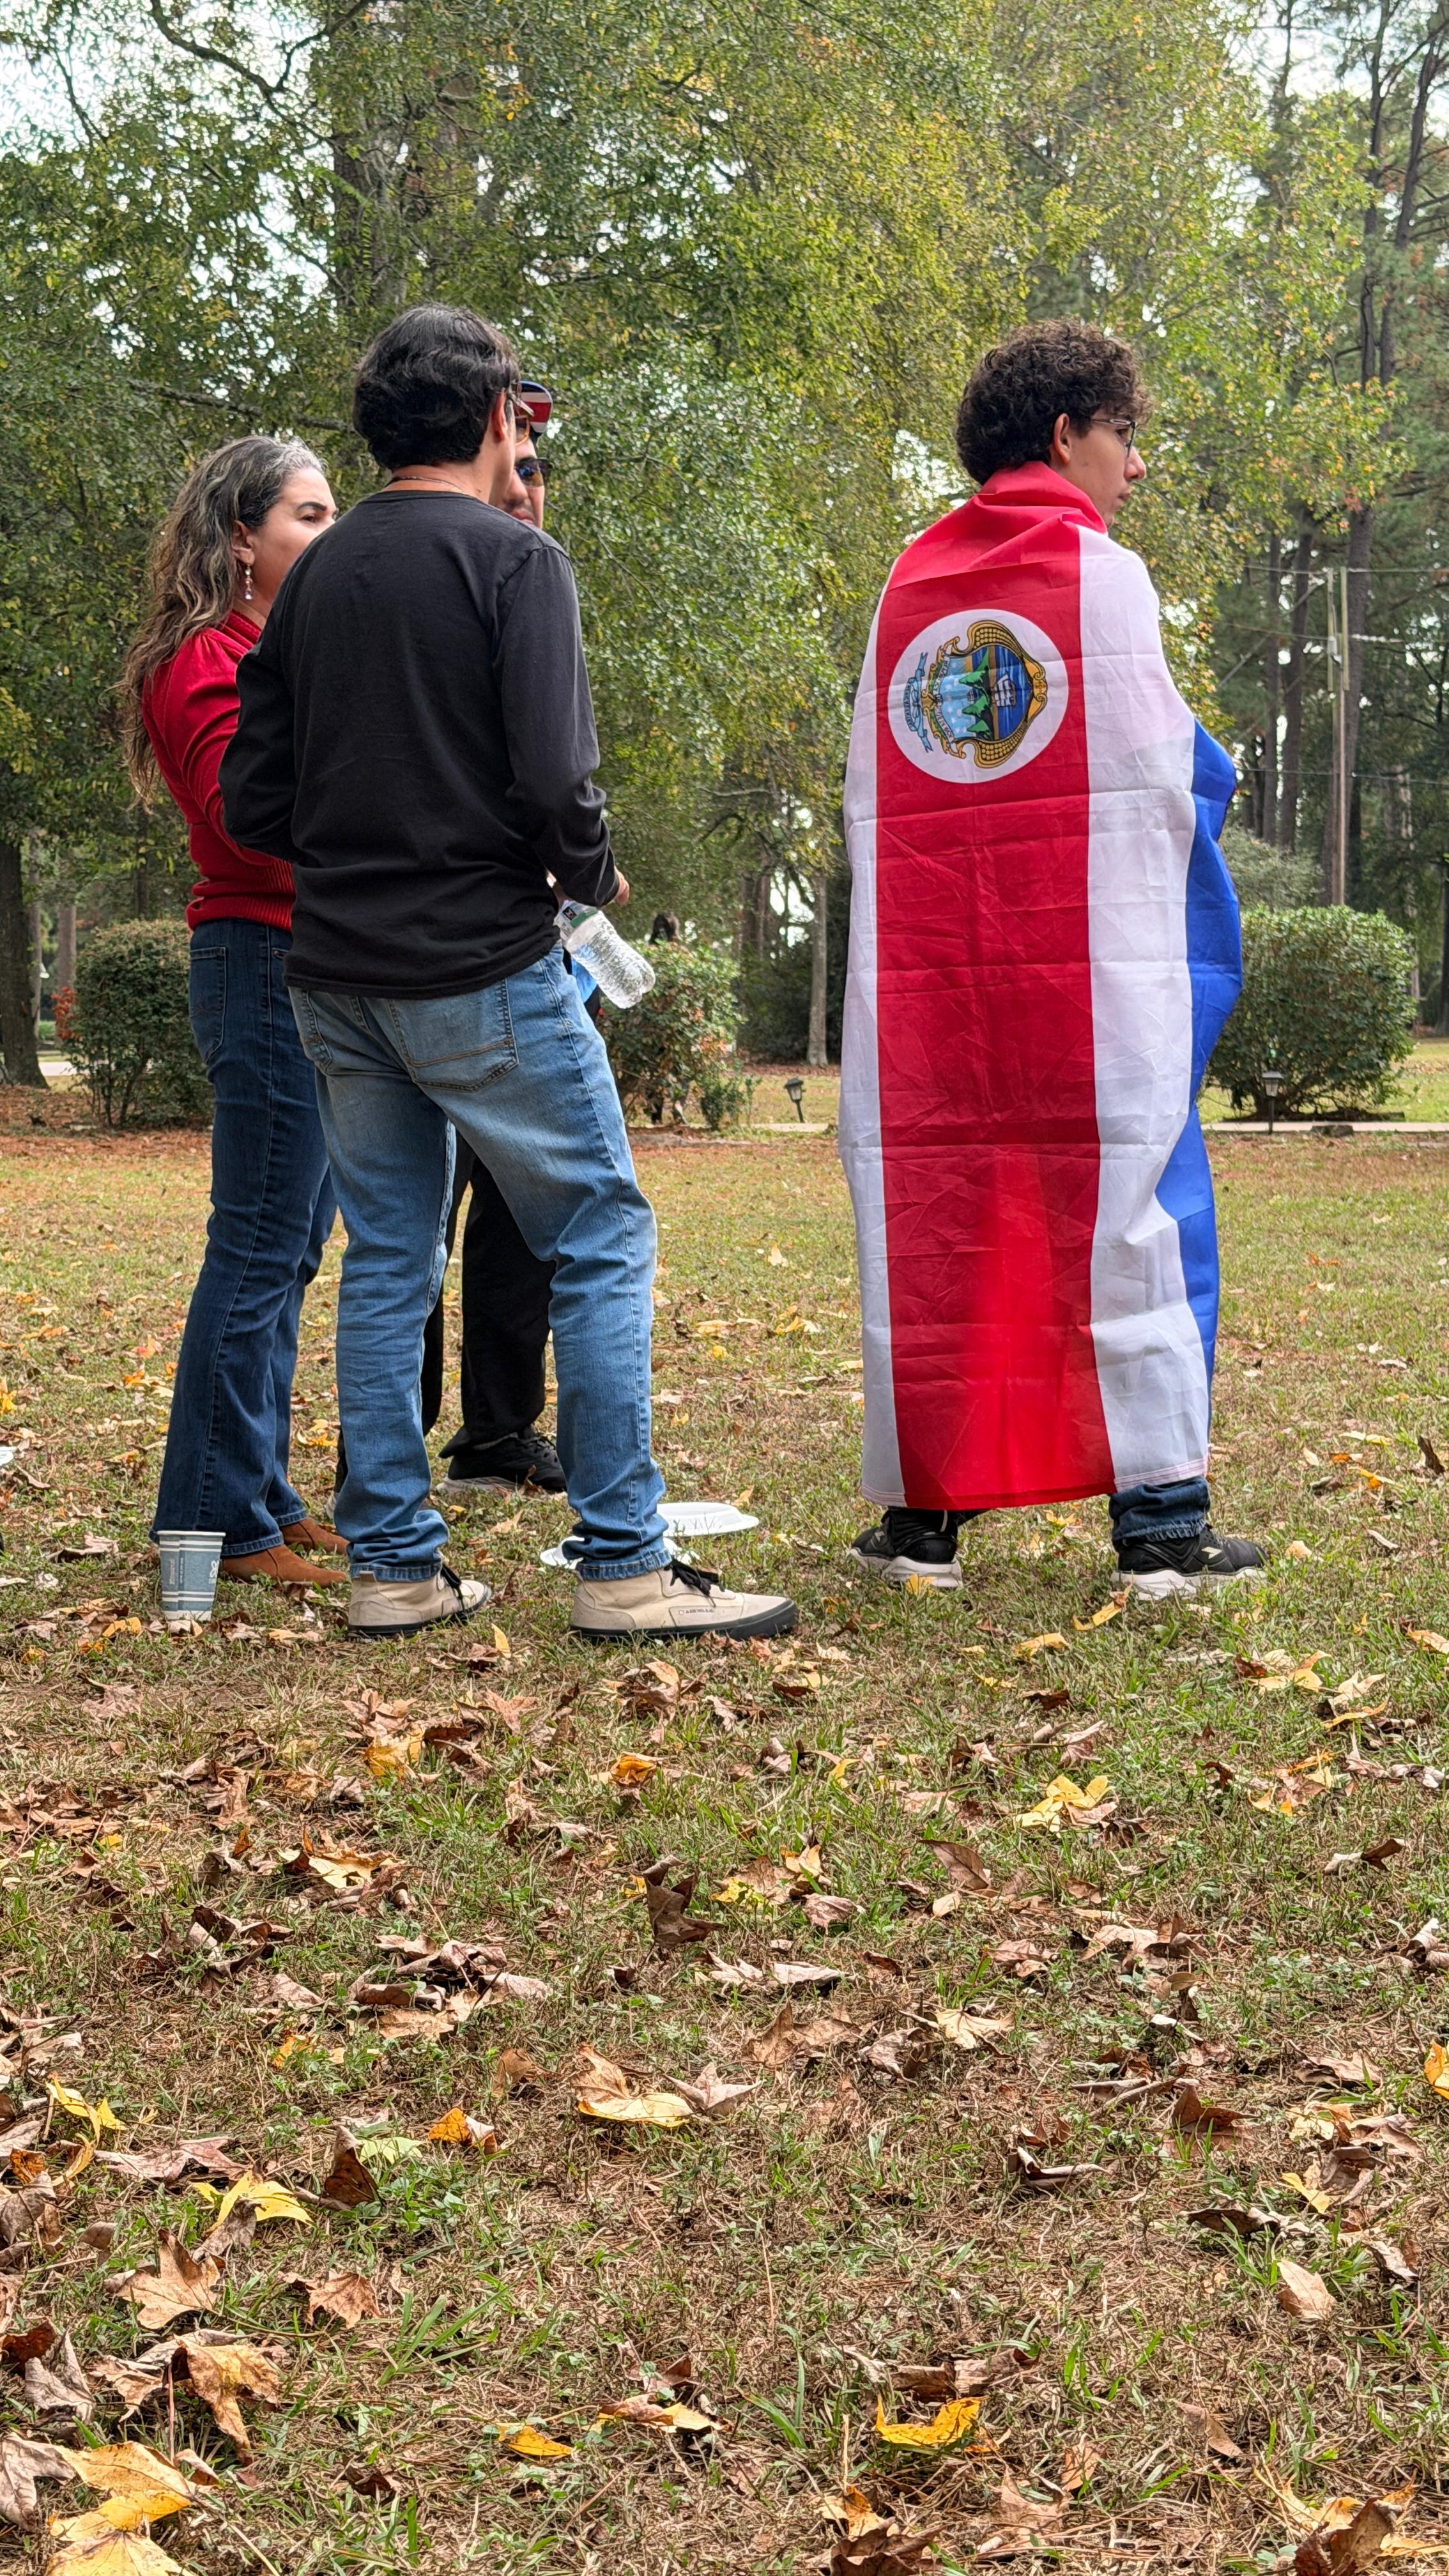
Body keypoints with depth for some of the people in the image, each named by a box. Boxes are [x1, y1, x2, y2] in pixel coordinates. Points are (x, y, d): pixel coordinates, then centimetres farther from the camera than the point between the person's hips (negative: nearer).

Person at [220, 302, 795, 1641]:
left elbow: (254, 799, 9)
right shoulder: (514, 560, -8)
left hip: (337, 978, 7)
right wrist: (592, 875, 1)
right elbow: (554, 780, -18)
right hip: (482, 971, -6)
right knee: (602, 1239, 1)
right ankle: (624, 1564, 0)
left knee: (388, 1259, 12)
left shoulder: (315, 576, 11)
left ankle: (393, 1563, 14)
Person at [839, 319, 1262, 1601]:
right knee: (1128, 1204, 1)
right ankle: (1160, 1517, 2)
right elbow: (1168, 775, -4)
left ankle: (926, 1507, 8)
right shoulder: (1103, 571, -2)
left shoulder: (909, 583, 12)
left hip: (925, 963, 4)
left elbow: (871, 793, 12)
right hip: (1094, 963, -4)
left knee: (933, 1210, 7)